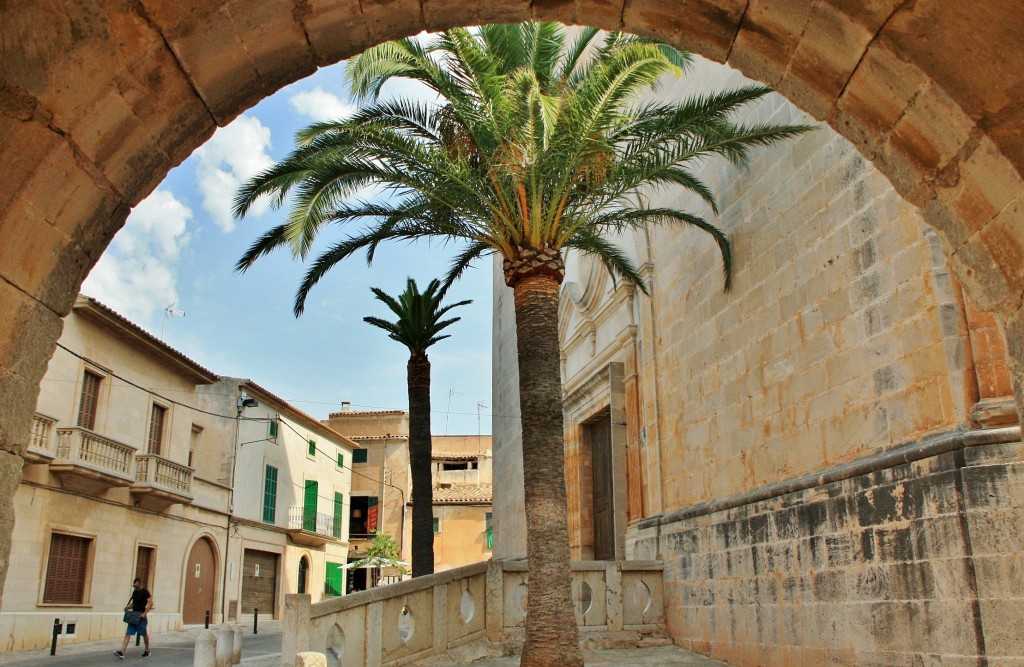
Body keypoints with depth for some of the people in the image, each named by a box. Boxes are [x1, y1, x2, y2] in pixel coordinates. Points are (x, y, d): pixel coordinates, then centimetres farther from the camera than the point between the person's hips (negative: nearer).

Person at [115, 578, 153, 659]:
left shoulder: (145, 592, -11)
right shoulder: (134, 592, 11)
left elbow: (150, 603, -16)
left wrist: (145, 613, -25)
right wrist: (127, 607, 2)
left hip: (141, 616, -7)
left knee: (144, 634, 6)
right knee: (128, 634, -4)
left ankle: (147, 651, 23)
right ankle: (122, 652, -11)